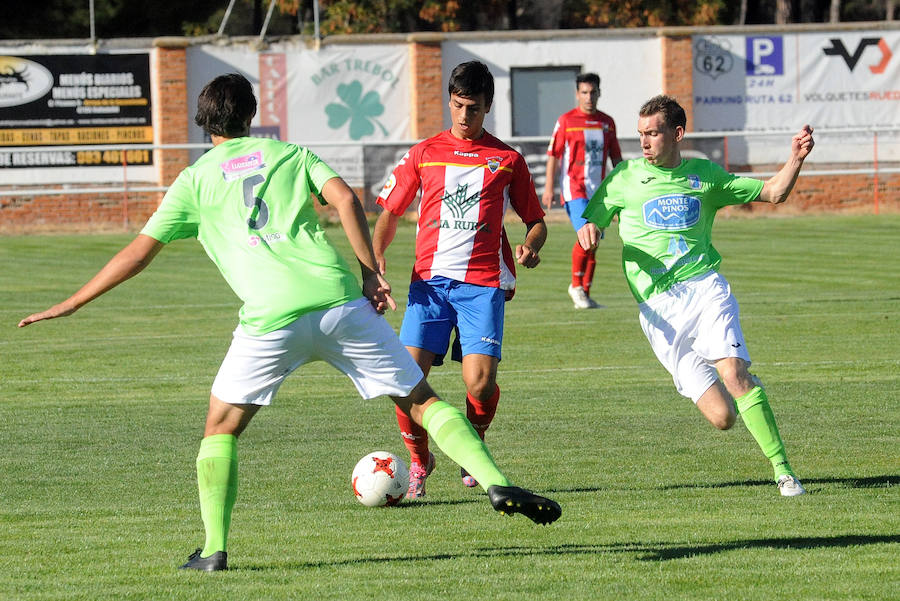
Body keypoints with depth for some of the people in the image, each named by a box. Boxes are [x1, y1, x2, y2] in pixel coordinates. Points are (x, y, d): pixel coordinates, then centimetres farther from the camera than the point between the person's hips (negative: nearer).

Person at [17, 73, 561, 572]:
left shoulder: (195, 181, 15)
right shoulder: (290, 154, 19)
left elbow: (139, 252, 13)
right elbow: (344, 198, 2)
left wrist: (71, 304, 19)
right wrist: (370, 272, 6)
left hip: (271, 320, -1)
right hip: (338, 301, 1)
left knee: (221, 427, 15)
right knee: (421, 400, 10)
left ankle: (214, 549, 3)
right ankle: (496, 483, -6)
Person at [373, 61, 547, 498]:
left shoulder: (507, 160, 11)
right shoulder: (423, 154, 12)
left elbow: (535, 220, 16)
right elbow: (390, 213, 17)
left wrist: (531, 246, -7)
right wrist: (376, 257, 0)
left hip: (483, 283, -1)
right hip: (429, 280, 1)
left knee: (480, 383, -14)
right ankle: (418, 460, 12)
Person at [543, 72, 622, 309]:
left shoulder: (607, 122, 11)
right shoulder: (566, 121, -2)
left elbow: (616, 158, 17)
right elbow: (553, 156, -2)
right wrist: (548, 189, -8)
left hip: (598, 190, 5)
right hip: (574, 189, -5)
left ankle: (585, 295, 12)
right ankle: (576, 286, -7)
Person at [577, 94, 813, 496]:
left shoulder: (704, 176, 14)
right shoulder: (625, 178, 11)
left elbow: (773, 192, 18)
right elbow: (589, 225, 15)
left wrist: (796, 158, 0)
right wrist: (589, 230, -9)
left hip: (704, 286, 0)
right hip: (658, 308, 0)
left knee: (734, 374, -27)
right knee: (722, 416, -10)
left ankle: (782, 470, -21)